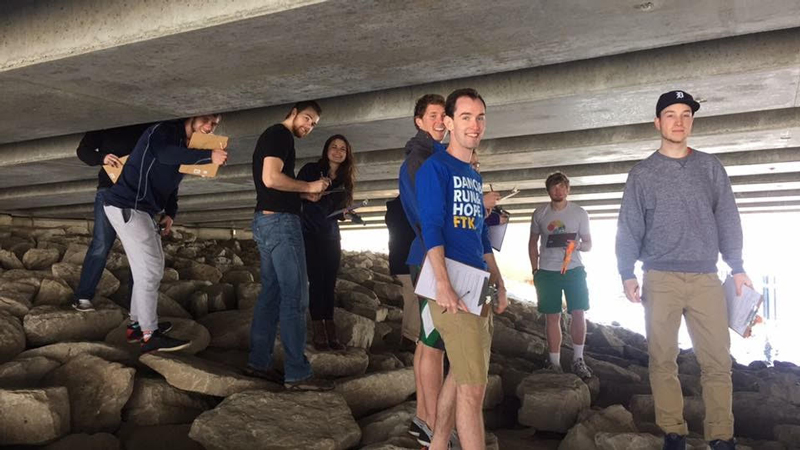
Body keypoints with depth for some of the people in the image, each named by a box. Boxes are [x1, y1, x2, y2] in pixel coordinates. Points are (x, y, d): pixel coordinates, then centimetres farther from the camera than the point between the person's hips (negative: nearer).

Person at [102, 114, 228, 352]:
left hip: (143, 210, 10)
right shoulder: (164, 130, -12)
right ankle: (150, 336, -6)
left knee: (151, 268, 14)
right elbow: (165, 154, -35)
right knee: (150, 269, -11)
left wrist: (170, 214, 3)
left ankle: (137, 324, 25)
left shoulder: (186, 149, 14)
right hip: (126, 206, -10)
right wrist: (208, 156, -42)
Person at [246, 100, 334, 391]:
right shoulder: (280, 134, -10)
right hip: (280, 221, -11)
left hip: (268, 220, 11)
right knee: (295, 296, -8)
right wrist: (309, 186, -12)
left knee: (272, 293, 12)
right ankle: (297, 374, -6)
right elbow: (271, 178, -22)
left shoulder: (274, 136, 22)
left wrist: (303, 194, 12)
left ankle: (258, 362, 16)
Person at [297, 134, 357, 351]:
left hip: (331, 237, 5)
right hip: (310, 235, -5)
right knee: (317, 281, -8)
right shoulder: (311, 169, -3)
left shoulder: (344, 179, 12)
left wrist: (345, 214, -2)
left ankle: (331, 333, 7)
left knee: (329, 283, 3)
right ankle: (319, 333, -3)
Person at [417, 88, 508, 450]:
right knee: (473, 386, -7)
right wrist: (443, 284, -24)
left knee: (460, 378, 14)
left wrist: (499, 285, 18)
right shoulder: (435, 167, -6)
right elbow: (431, 228, -15)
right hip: (454, 288, -8)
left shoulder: (475, 177, 19)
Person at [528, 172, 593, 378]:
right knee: (552, 316, 3)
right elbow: (533, 243, 12)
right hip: (547, 271, 0)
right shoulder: (540, 214, 5)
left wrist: (578, 245, -17)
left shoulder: (579, 213, 2)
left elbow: (588, 243, 6)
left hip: (574, 269, 0)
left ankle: (578, 360, 7)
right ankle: (554, 363, 12)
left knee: (578, 313, -6)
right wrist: (535, 270, 5)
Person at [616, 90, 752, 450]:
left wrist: (737, 267, 4)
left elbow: (727, 221, 10)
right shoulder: (642, 174, 6)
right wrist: (627, 274, -5)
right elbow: (629, 228, 3)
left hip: (706, 278, 1)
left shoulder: (711, 168, 11)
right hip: (660, 279, -1)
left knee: (717, 360, -1)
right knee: (663, 359, 2)